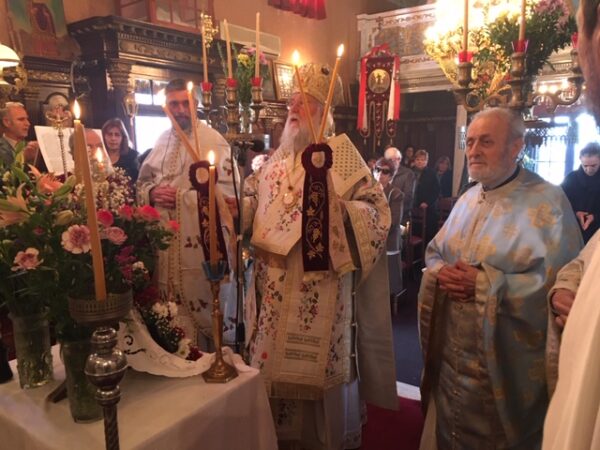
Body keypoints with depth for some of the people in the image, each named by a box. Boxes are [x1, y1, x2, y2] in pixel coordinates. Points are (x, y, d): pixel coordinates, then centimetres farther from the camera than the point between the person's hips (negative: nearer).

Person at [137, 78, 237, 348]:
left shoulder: (212, 141, -8)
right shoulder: (162, 141, 13)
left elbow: (224, 192, -17)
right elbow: (142, 183, 15)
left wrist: (178, 196, -20)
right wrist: (152, 193, -7)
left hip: (201, 241, -6)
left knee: (202, 307, 5)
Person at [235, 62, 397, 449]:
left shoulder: (342, 154, -7)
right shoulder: (278, 158, 12)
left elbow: (377, 212, -15)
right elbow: (252, 205, 17)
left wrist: (333, 200, -30)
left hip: (319, 292, -6)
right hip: (274, 289, 6)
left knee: (316, 370, 6)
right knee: (273, 363, 16)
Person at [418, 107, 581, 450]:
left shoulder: (547, 201, -12)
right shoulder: (469, 199, 10)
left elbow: (560, 280, -21)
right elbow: (435, 252, 13)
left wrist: (486, 283, -23)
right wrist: (440, 272, -10)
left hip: (504, 360, -6)